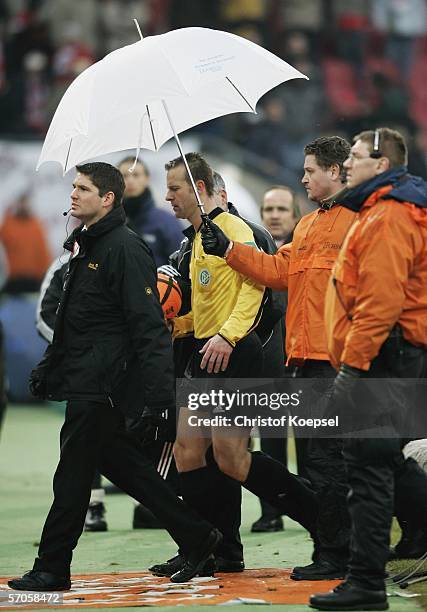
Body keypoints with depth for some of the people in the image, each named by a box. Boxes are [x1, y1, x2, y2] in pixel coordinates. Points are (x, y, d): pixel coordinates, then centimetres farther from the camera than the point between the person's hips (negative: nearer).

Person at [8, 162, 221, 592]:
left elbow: (149, 328, -20)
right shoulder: (84, 246, 16)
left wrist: (155, 397, -24)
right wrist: (49, 367, 24)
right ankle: (196, 538, 19)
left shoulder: (125, 250, -15)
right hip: (85, 383, 10)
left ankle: (52, 569, 3)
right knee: (124, 466, 13)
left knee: (72, 476, -4)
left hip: (101, 388, -10)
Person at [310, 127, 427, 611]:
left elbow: (381, 300, -23)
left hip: (382, 357, -11)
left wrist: (352, 365, -23)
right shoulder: (377, 212, 20)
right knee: (388, 461, 17)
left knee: (369, 465, -8)